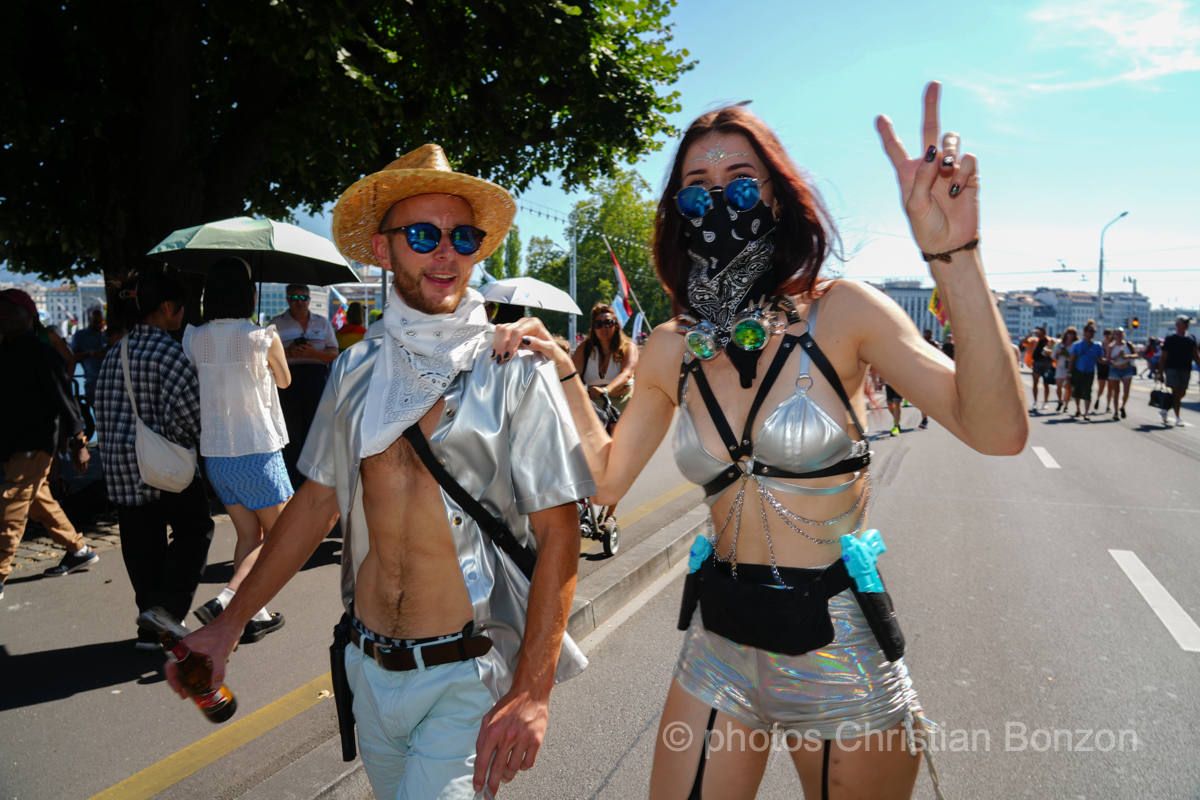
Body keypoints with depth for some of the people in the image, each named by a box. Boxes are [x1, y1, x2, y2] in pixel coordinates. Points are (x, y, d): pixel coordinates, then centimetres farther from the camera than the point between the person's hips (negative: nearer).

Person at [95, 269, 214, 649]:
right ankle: (166, 614, 0)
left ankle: (150, 626, 18)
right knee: (194, 527, 7)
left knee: (142, 542, 11)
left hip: (121, 465, 7)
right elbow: (185, 405, -21)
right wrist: (193, 441, -4)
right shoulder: (166, 349, -12)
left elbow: (103, 414, 16)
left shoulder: (114, 354, 13)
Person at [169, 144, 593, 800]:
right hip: (369, 666, 5)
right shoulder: (356, 369, 2)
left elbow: (557, 535, -13)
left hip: (468, 677, -4)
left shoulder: (514, 370, -11)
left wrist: (531, 692, -20)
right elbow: (318, 499, 10)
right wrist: (230, 624, 9)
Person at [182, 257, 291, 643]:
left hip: (214, 452, 5)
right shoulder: (262, 336, -12)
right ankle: (225, 600, -8)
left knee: (248, 535, 17)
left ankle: (255, 614, 21)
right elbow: (284, 380, 6)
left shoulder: (194, 339, 0)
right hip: (258, 449, -5)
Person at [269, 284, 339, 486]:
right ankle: (293, 484, 2)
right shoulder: (276, 324, 8)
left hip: (317, 384, 2)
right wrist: (288, 352, -15)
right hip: (288, 384, -2)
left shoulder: (323, 323, 13)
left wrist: (314, 352, -12)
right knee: (292, 438, -3)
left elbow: (333, 354, 6)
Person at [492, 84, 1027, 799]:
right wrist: (563, 370, 0)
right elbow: (608, 476, 9)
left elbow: (998, 431, -21)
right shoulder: (670, 350, 0)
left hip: (839, 655, -3)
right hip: (720, 648, 3)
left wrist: (953, 255, -29)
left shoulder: (839, 312, -11)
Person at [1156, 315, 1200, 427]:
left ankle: (1164, 409, 28)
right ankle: (1178, 417, -5)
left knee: (1182, 393, 8)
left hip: (1186, 370, 5)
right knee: (1176, 391, -9)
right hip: (1172, 368, -5)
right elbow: (1164, 357, -3)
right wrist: (1161, 373, -7)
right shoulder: (1170, 339, -4)